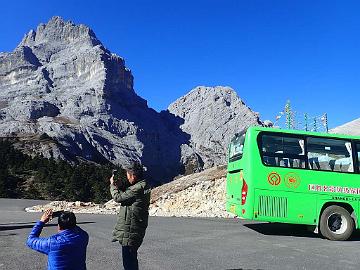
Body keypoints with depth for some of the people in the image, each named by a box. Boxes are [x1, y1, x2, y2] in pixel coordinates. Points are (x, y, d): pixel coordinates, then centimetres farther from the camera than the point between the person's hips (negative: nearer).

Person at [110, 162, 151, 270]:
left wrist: (112, 185, -1)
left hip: (130, 232, -10)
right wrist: (121, 185, 4)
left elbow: (118, 197, -17)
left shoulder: (138, 188, -23)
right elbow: (128, 193, 20)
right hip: (135, 229, 10)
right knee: (132, 258, 24)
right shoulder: (143, 185, 8)